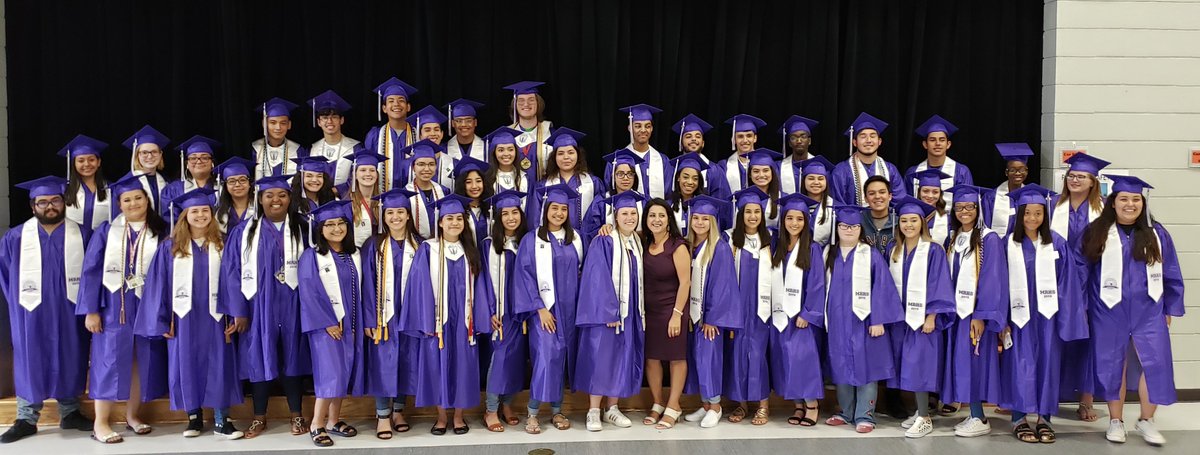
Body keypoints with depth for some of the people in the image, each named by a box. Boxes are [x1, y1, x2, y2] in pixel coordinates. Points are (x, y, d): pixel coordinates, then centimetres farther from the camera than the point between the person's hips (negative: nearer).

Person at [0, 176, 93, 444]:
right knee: (29, 360, 5)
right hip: (31, 312, 0)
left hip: (69, 312, 0)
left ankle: (69, 413, 21)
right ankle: (26, 419, 14)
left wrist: (84, 302, 0)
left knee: (70, 359, 8)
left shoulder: (81, 235, 0)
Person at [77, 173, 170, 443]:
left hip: (148, 307, 2)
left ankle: (132, 415, 20)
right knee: (110, 361, -2)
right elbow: (91, 270, -1)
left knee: (141, 361, 6)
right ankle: (101, 423, 6)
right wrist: (90, 310, -8)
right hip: (113, 307, -2)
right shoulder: (107, 231, 1)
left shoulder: (160, 233, 4)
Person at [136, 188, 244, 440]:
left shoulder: (222, 246, 5)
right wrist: (161, 320, -5)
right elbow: (158, 284, 1)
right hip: (183, 317, 0)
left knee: (218, 366, 0)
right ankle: (193, 417, 18)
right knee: (187, 366, 5)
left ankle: (221, 420, 7)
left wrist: (236, 314, -5)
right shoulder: (170, 247, 2)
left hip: (214, 317, 0)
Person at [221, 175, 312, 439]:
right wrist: (238, 309, -7)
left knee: (292, 358, 6)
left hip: (292, 307, 0)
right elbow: (231, 271, -1)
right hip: (258, 307, 0)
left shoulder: (302, 229, 3)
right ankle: (259, 417, 17)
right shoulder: (244, 232, 2)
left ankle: (296, 415, 16)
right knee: (260, 358, 5)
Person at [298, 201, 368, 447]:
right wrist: (328, 323, -17)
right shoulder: (311, 256, -7)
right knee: (331, 373, -11)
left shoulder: (354, 256, 9)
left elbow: (360, 291, 10)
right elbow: (309, 293, -12)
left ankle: (334, 420, 18)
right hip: (325, 324, -5)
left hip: (350, 324, 5)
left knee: (344, 372, 7)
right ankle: (317, 425, -2)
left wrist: (366, 322, 2)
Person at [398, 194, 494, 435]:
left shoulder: (470, 252, 8)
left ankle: (459, 416, 16)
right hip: (438, 319, -2)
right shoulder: (427, 250, -2)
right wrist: (427, 321, -12)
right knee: (438, 366, 2)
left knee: (463, 366, 5)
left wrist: (478, 320, 1)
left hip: (463, 320, 2)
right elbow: (421, 287, -6)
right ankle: (441, 417, 14)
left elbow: (478, 288, 7)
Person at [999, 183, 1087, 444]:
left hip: (1048, 314, 2)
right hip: (1020, 314, -2)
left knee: (1047, 363, 5)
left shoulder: (1056, 244, 3)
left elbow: (1067, 281, 3)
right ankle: (1019, 419, 6)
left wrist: (1067, 315, -2)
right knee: (1022, 364, -1)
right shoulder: (1009, 244, -1)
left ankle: (1044, 418, 14)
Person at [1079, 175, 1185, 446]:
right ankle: (1116, 421, 18)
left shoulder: (1156, 234, 4)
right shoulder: (1095, 234, -1)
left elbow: (1170, 274, 9)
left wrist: (1170, 309, 7)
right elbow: (1081, 273, 2)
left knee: (1155, 364, -3)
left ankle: (1146, 421, 14)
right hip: (1109, 312, -1)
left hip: (1148, 311, 1)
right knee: (1113, 365, 6)